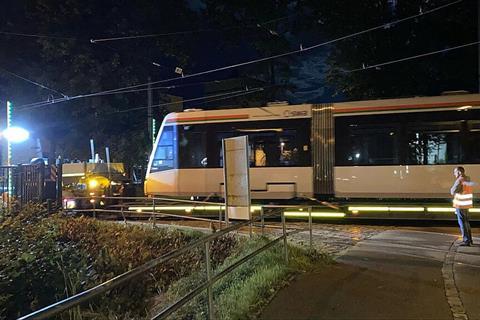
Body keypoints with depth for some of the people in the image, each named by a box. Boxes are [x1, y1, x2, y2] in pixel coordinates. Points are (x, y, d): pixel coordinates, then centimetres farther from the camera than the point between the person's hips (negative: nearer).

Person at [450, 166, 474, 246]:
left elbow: (452, 192, -16)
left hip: (460, 205, -9)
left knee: (462, 223, -1)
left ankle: (466, 240, 1)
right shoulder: (468, 179, 8)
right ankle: (469, 239, 26)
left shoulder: (459, 180, -18)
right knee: (466, 222, 19)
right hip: (467, 204, 9)